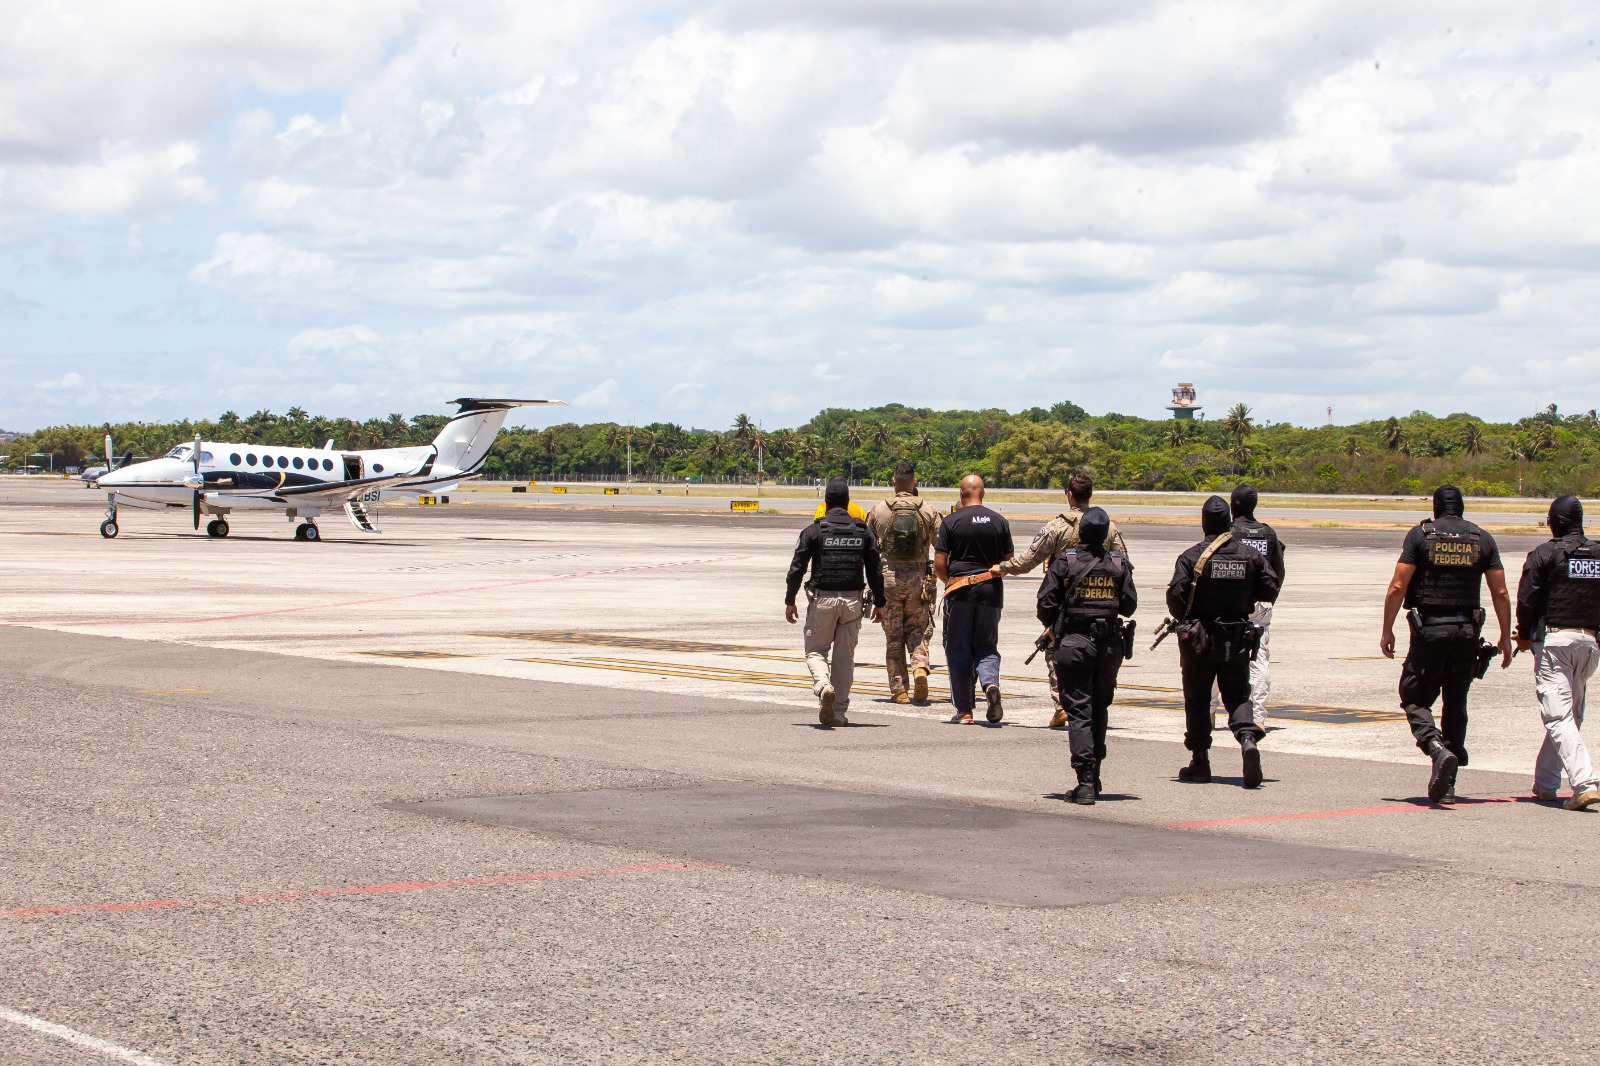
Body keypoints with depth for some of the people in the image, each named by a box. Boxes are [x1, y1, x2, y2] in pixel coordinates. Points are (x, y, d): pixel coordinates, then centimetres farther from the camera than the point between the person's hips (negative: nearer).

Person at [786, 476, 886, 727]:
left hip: (822, 599, -3)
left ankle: (823, 686, -23)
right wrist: (879, 603, 13)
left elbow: (797, 568, -4)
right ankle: (837, 712, 9)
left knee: (816, 651, 8)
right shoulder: (863, 531, 4)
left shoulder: (814, 530, -4)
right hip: (852, 601, 3)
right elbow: (875, 570, 5)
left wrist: (790, 601, 5)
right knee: (844, 657, 9)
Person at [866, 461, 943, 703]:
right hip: (918, 578, 0)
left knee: (893, 636, 8)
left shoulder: (878, 511, -1)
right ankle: (920, 668, -13)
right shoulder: (928, 511, -1)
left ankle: (899, 689, 6)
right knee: (918, 629, 14)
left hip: (888, 577, 0)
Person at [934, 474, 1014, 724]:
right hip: (990, 590, 2)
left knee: (958, 649, 6)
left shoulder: (951, 522, -5)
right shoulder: (999, 521, 3)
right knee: (987, 646, 11)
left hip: (959, 590, -2)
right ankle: (991, 683, -20)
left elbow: (939, 565, -6)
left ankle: (964, 709, 4)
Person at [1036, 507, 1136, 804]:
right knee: (1099, 709, 18)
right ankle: (1094, 776, 24)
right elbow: (1129, 606, 1)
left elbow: (1046, 603, -7)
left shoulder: (1065, 561, -7)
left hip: (1073, 643, -3)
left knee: (1079, 712, -2)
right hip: (1109, 645, 3)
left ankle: (1085, 782, -10)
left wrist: (1053, 626, 14)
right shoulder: (1118, 564, 0)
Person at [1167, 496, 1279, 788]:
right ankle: (1248, 738, -20)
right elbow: (1270, 587, 2)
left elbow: (1175, 595, -15)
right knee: (1238, 696, 9)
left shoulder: (1191, 557, -11)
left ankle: (1200, 763, 12)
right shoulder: (1250, 556, -1)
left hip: (1200, 641, -2)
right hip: (1238, 639, 2)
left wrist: (1184, 619, 5)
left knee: (1197, 700, 9)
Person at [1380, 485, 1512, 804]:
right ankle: (1445, 784, 10)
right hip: (1467, 630, 3)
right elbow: (1500, 593, 4)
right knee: (1456, 704, 12)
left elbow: (1397, 587, -6)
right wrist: (1505, 637, 11)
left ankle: (1437, 749, -22)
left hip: (1429, 628, -3)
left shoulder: (1420, 534, -1)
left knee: (1415, 699, 6)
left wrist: (1387, 631, 2)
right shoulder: (1482, 539, 6)